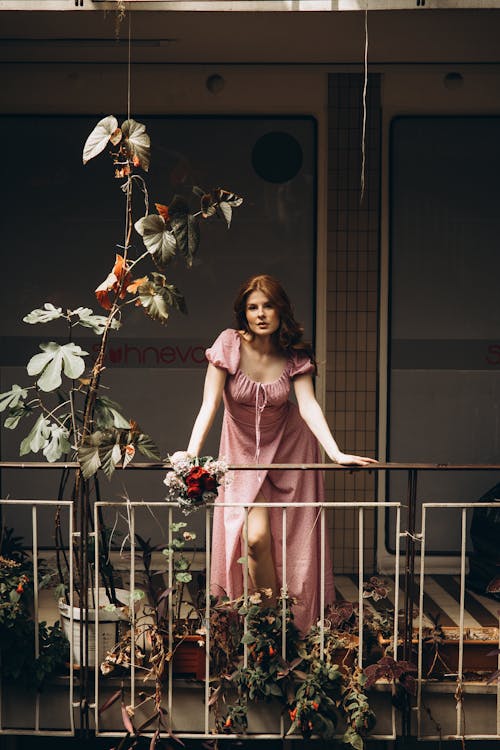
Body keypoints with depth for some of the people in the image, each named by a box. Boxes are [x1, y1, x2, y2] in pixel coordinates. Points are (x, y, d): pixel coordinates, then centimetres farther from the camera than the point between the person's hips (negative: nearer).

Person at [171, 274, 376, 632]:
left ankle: (295, 626, 20)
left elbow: (309, 404, -22)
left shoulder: (295, 355, -12)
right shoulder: (230, 344, -17)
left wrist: (336, 453, -36)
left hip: (288, 449, 1)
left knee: (291, 543, 1)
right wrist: (192, 451, -34)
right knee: (255, 538, -14)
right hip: (244, 452, -1)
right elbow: (210, 404, -21)